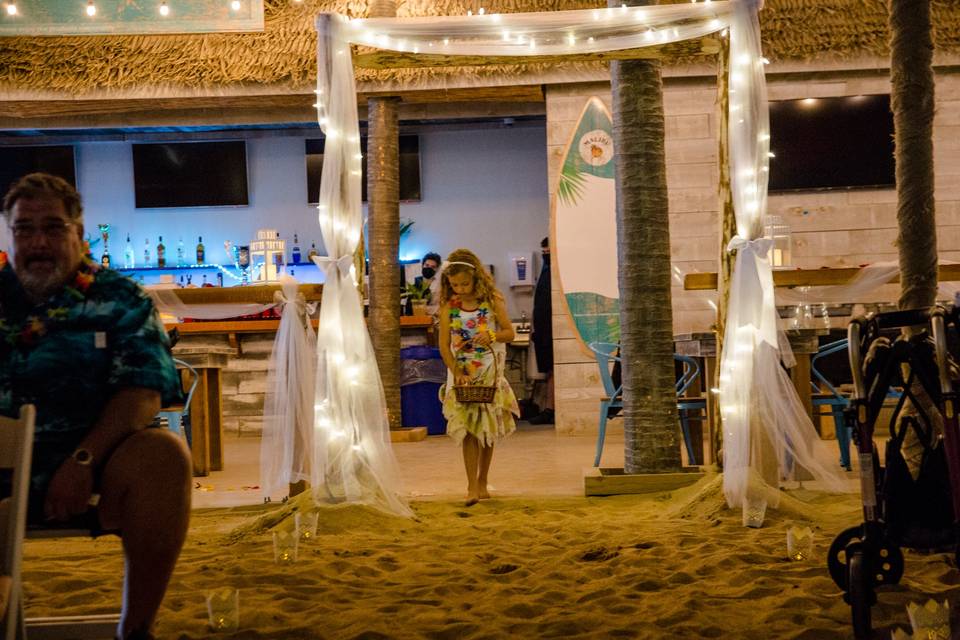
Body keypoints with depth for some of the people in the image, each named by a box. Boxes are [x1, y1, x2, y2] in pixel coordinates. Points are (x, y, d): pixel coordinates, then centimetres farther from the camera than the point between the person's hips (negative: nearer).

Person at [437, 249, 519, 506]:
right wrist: (456, 372, -17)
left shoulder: (492, 301, -5)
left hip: (489, 373, 1)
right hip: (462, 374, -1)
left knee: (488, 430, 8)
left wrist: (492, 335, -21)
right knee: (468, 430, -8)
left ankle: (482, 482, 22)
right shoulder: (448, 306, -4)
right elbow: (444, 345, -5)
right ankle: (472, 487, -9)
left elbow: (509, 332, 0)